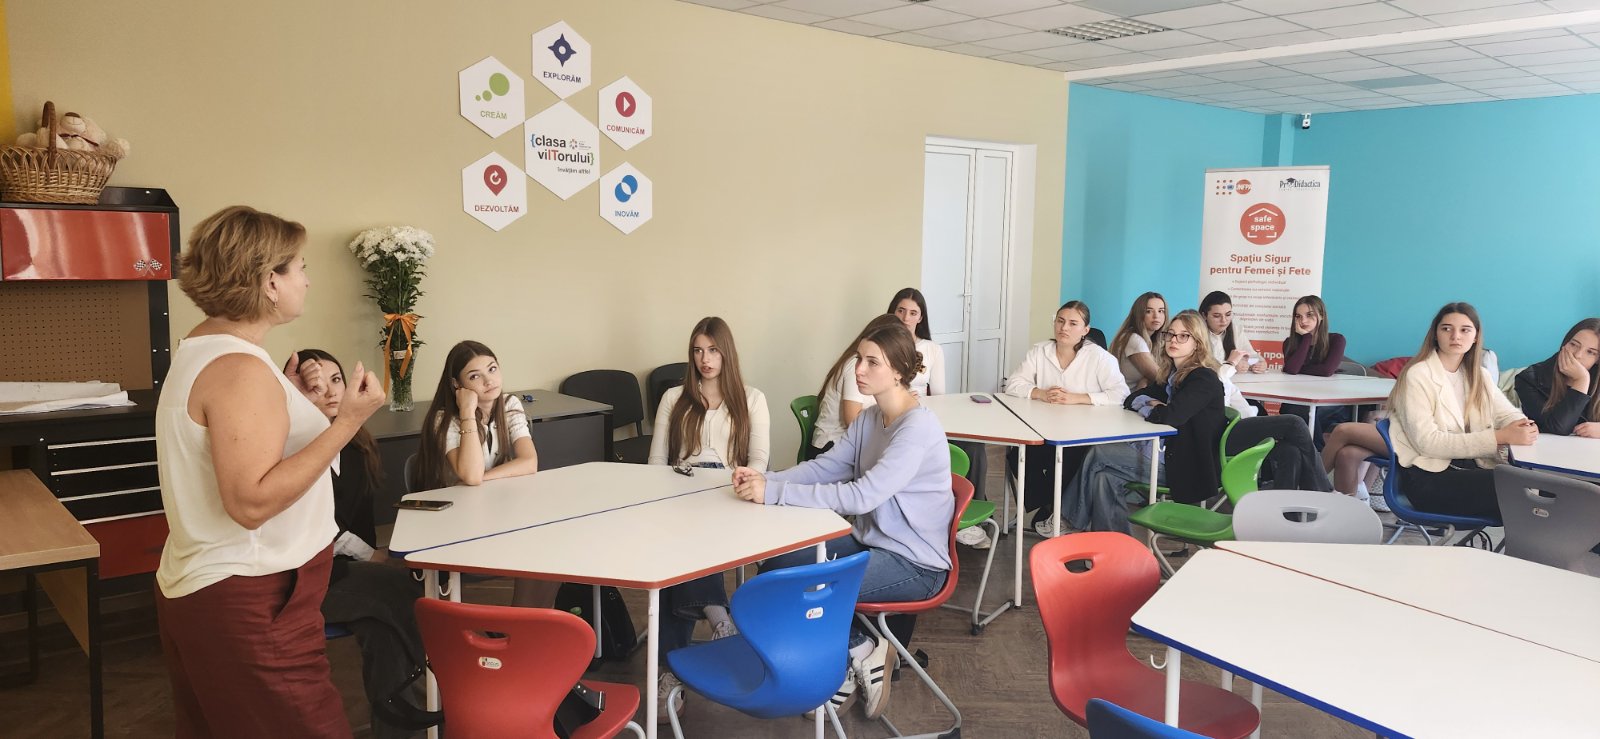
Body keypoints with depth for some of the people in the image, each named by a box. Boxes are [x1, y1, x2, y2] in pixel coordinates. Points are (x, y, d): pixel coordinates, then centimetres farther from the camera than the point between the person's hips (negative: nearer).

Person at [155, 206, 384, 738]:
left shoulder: (202, 348, 10)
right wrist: (348, 423, -29)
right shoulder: (239, 369, -22)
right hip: (247, 604, -11)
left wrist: (281, 397, 25)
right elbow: (251, 502, -28)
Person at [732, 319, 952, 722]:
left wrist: (774, 492, -32)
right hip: (871, 540, 9)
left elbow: (862, 495, -31)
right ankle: (849, 669, 10)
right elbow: (824, 466, 2)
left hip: (915, 564, -9)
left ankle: (861, 655, 6)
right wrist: (765, 478, -17)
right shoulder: (869, 418, 5)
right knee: (774, 567, 0)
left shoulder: (918, 427, -23)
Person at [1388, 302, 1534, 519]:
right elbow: (1427, 442, -17)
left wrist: (1523, 426, -14)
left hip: (1470, 467, 7)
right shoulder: (1417, 375, -8)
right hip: (1428, 476, -6)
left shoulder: (1477, 375, 16)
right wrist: (1498, 437, -22)